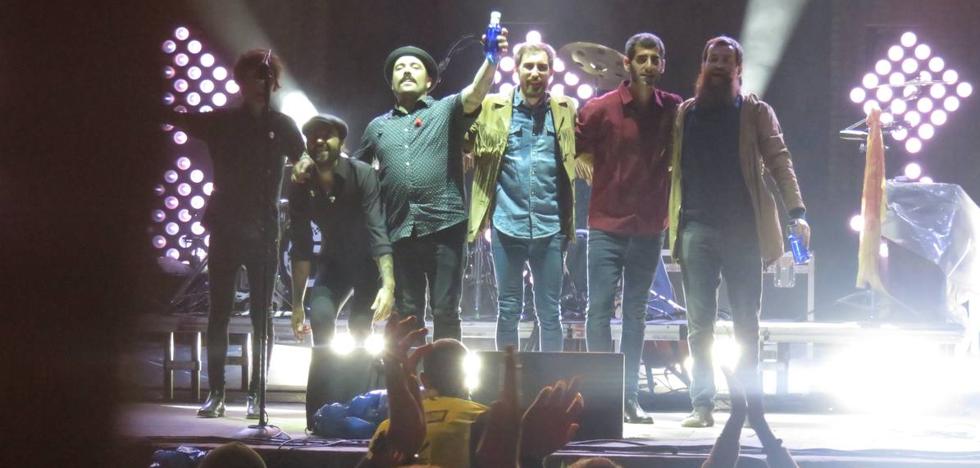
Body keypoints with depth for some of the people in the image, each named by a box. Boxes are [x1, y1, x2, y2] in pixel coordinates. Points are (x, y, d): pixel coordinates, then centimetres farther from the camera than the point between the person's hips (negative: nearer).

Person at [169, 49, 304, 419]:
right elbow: (178, 118, 2)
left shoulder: (281, 126, 5)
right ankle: (215, 393, 8)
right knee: (219, 312, 2)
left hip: (264, 232, -1)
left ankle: (256, 395, 7)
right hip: (225, 230, 1)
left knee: (261, 316, 2)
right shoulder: (221, 122, 5)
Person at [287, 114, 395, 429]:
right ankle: (318, 412, -16)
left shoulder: (362, 175, -23)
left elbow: (378, 232, -31)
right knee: (320, 318, -20)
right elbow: (301, 247, -6)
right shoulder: (301, 187, -11)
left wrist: (388, 285, -42)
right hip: (333, 262, 3)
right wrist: (297, 303, -7)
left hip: (369, 262, -3)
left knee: (359, 328, -18)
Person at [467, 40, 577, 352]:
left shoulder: (566, 110, 6)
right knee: (508, 310, 7)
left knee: (549, 312, 6)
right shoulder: (492, 108, 2)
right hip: (507, 225, 0)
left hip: (550, 228, 0)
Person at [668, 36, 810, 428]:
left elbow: (778, 161, -2)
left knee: (746, 323, 3)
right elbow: (674, 166, 10)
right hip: (697, 227, 1)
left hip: (744, 229, -1)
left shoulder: (756, 112, 6)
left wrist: (797, 211, -14)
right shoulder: (685, 112, 12)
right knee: (699, 322, 0)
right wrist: (671, 218, 0)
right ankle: (702, 405, 2)